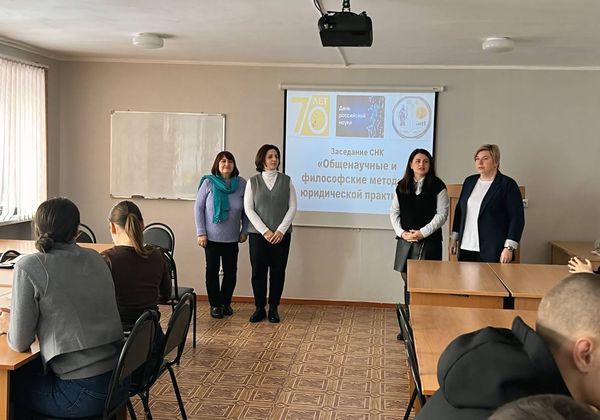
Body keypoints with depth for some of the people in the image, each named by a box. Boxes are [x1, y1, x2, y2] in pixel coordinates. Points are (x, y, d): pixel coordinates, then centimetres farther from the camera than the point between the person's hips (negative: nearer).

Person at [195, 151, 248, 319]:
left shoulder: (241, 183, -5)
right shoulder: (208, 182, -8)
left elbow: (246, 210, 4)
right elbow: (198, 207, -4)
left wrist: (245, 230, 3)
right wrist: (201, 232, -7)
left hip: (232, 238, 2)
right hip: (211, 237, -1)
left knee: (231, 271, 6)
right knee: (212, 271, 6)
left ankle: (226, 302, 24)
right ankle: (215, 305, 19)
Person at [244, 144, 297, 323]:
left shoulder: (286, 181, 5)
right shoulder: (252, 182, 4)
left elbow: (292, 207, 2)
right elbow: (248, 209, -2)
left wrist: (281, 230, -9)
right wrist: (264, 231, -11)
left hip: (281, 234, 0)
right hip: (258, 234, 0)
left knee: (278, 271, 3)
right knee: (258, 271, 1)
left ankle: (273, 308, 13)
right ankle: (259, 308, 13)